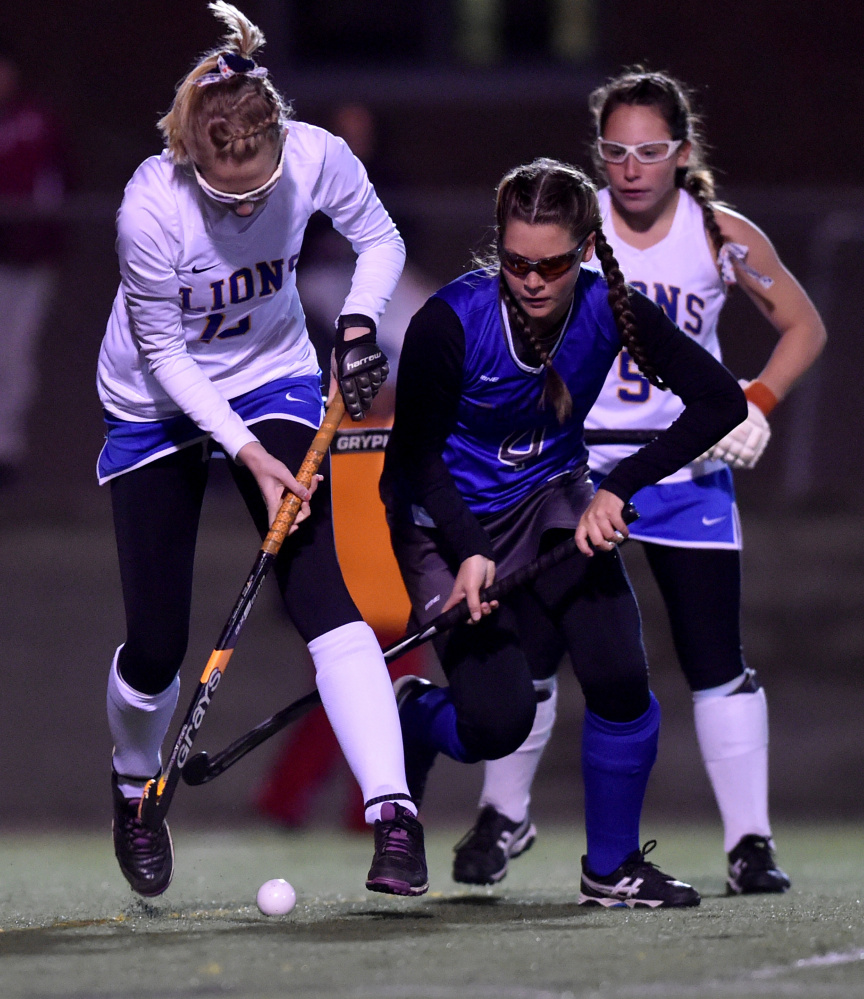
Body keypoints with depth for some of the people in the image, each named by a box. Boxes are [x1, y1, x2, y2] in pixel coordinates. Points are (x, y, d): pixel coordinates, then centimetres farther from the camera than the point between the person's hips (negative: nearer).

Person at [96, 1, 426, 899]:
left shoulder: (317, 158, -24)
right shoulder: (151, 206, -32)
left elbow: (379, 240, -2)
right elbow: (164, 355, -20)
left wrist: (359, 320, -20)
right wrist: (247, 453, -27)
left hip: (274, 381, 1)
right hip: (159, 405, -1)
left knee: (320, 591, -18)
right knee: (155, 646, 0)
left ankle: (393, 815, -27)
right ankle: (135, 785, 33)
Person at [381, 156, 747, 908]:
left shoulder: (610, 312, -19)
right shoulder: (449, 323, -27)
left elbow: (721, 401, -18)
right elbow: (416, 455, -16)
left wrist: (618, 489, -25)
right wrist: (468, 554, -30)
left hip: (552, 505, 3)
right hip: (449, 519, -3)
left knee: (619, 678, -15)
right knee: (499, 724, -15)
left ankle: (613, 867, 6)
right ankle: (411, 716, 23)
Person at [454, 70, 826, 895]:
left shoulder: (721, 236, -7)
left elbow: (803, 325, 4)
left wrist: (758, 403, -11)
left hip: (685, 465, 0)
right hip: (573, 462, 0)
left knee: (716, 662, -4)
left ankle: (750, 843, 5)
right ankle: (502, 816, 19)